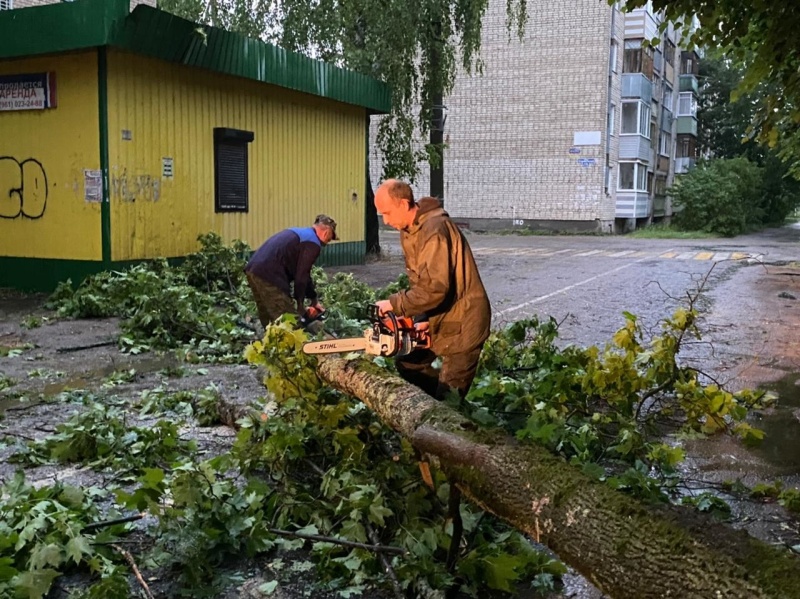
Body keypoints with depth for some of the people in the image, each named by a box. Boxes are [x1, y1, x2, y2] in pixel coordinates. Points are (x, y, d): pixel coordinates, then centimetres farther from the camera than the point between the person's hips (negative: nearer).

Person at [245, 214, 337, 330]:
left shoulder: (298, 233, 27)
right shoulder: (312, 244, -3)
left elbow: (303, 272, 32)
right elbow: (301, 276, -4)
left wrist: (314, 298, 35)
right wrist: (300, 304, 10)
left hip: (253, 270, 10)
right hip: (269, 276, -10)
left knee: (268, 322, 20)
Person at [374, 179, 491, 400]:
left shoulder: (434, 230, -25)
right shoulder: (409, 230, 6)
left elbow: (435, 288, -33)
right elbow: (417, 281, 7)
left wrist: (394, 304, -22)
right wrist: (421, 317, -6)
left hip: (462, 321, -10)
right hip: (438, 317, 10)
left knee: (449, 396, -5)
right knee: (407, 364, 20)